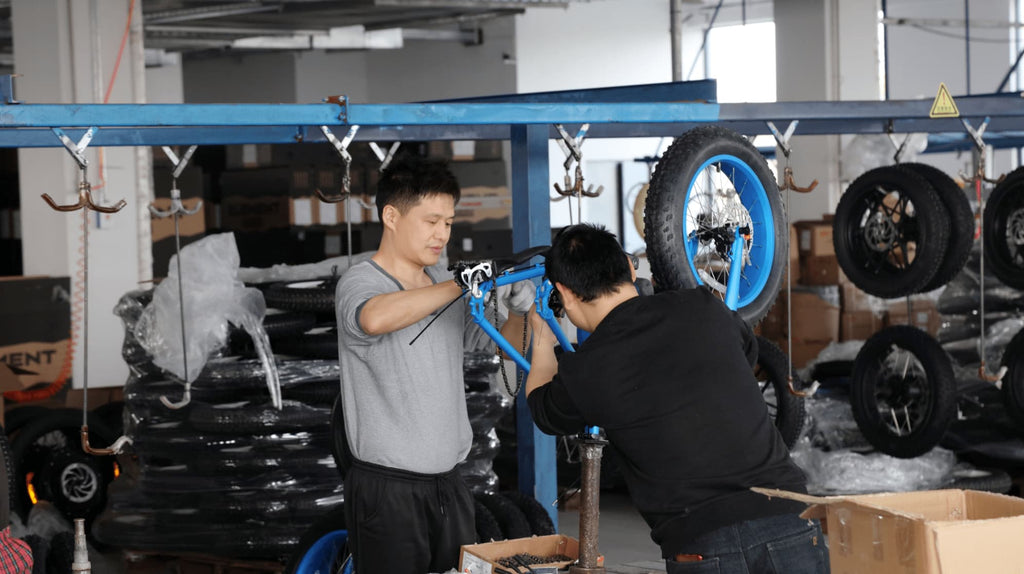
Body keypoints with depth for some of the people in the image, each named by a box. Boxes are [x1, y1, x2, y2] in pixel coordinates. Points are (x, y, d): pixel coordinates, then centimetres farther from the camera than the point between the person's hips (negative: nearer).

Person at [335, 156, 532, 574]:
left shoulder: (447, 289, 12)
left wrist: (519, 311, -5)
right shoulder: (359, 283, -9)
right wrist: (464, 284, -30)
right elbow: (376, 318, -33)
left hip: (447, 486, 7)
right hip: (388, 491, -6)